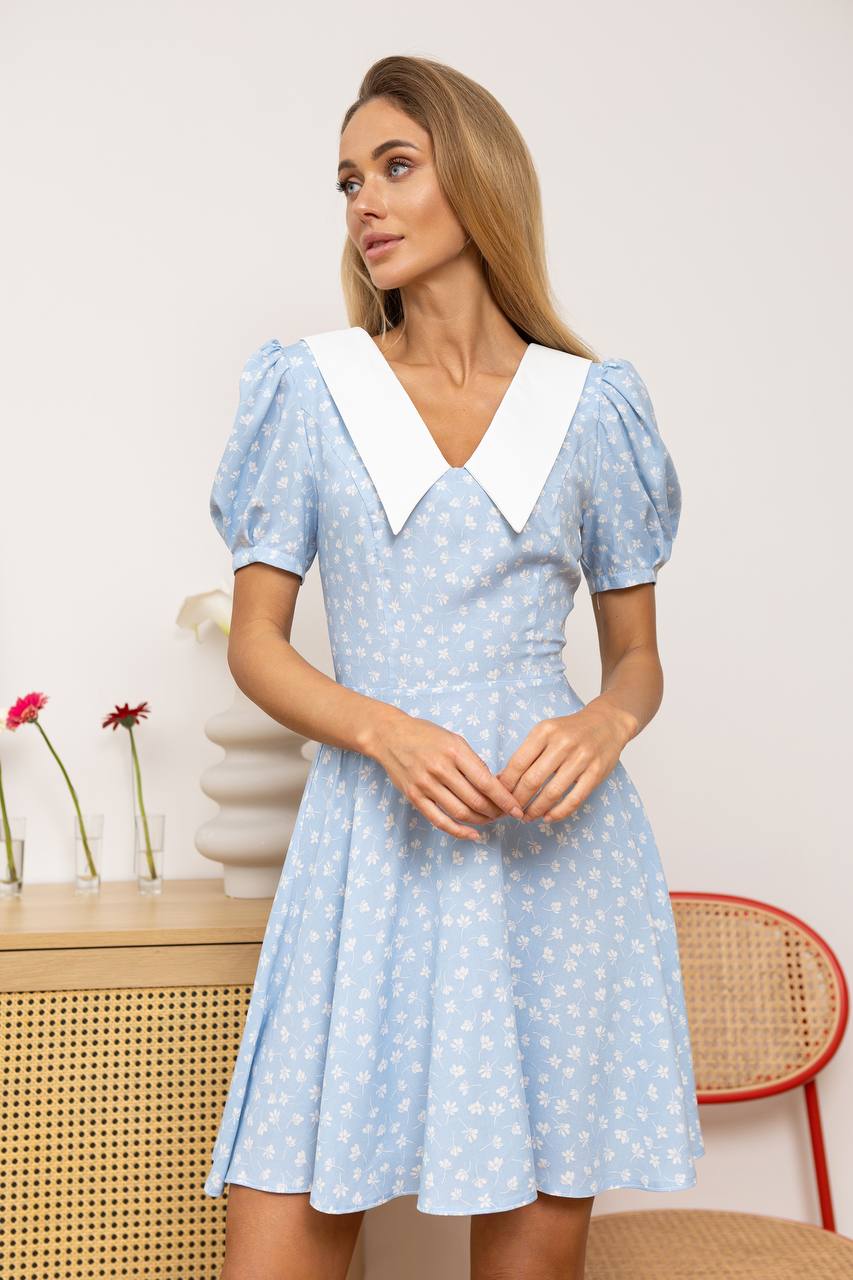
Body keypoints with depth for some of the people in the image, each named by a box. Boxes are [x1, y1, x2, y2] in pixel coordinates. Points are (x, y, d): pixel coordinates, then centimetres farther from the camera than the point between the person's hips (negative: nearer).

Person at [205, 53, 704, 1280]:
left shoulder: (593, 403, 8)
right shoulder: (312, 386, 7)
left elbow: (638, 657, 12)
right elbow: (256, 643, 5)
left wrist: (605, 723, -11)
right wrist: (386, 730, -14)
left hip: (559, 851, 1)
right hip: (376, 844, 0)